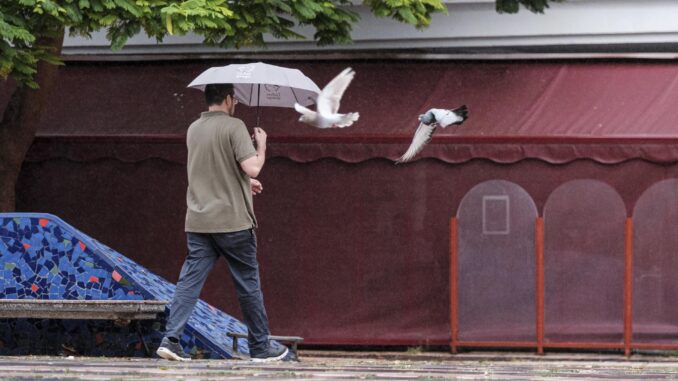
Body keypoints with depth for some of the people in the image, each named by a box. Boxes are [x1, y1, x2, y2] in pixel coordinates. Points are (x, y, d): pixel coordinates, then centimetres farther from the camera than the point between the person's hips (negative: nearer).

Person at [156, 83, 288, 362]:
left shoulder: (193, 130, 12)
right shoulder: (234, 127, -11)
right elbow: (252, 168, -19)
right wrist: (262, 145, 0)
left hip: (198, 221, 5)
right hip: (232, 221, -5)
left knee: (189, 281, 1)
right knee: (248, 284, 6)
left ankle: (171, 338, -14)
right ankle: (260, 346, 15)